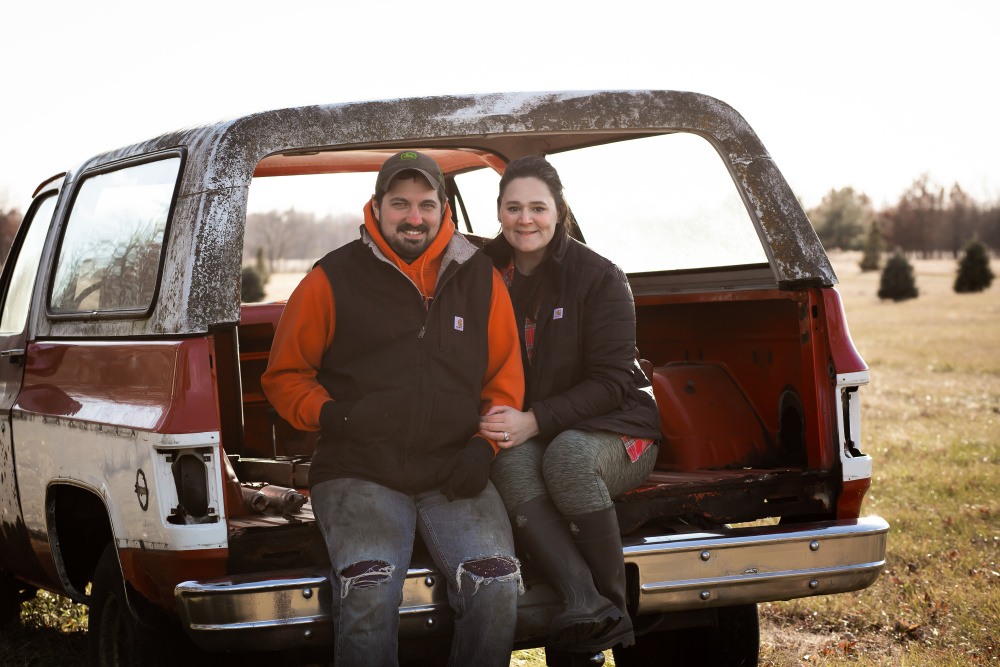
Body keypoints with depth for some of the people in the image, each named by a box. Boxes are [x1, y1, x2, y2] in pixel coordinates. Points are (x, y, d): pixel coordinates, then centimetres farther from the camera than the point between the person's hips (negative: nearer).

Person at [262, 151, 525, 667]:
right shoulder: (333, 280, 6)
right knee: (370, 592, -31)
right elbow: (284, 377, 12)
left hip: (454, 475, 2)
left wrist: (484, 445, 4)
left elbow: (505, 381, 20)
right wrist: (329, 415, -8)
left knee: (496, 585, -24)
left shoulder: (481, 279, 14)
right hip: (359, 472, -2)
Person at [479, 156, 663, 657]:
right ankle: (584, 603, -50)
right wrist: (494, 420, -12)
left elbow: (611, 381, -10)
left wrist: (534, 420, -21)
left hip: (611, 429, -2)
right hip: (520, 435, 2)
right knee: (512, 462, -33)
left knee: (568, 452, -37)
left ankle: (615, 604, -27)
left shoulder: (597, 277, -6)